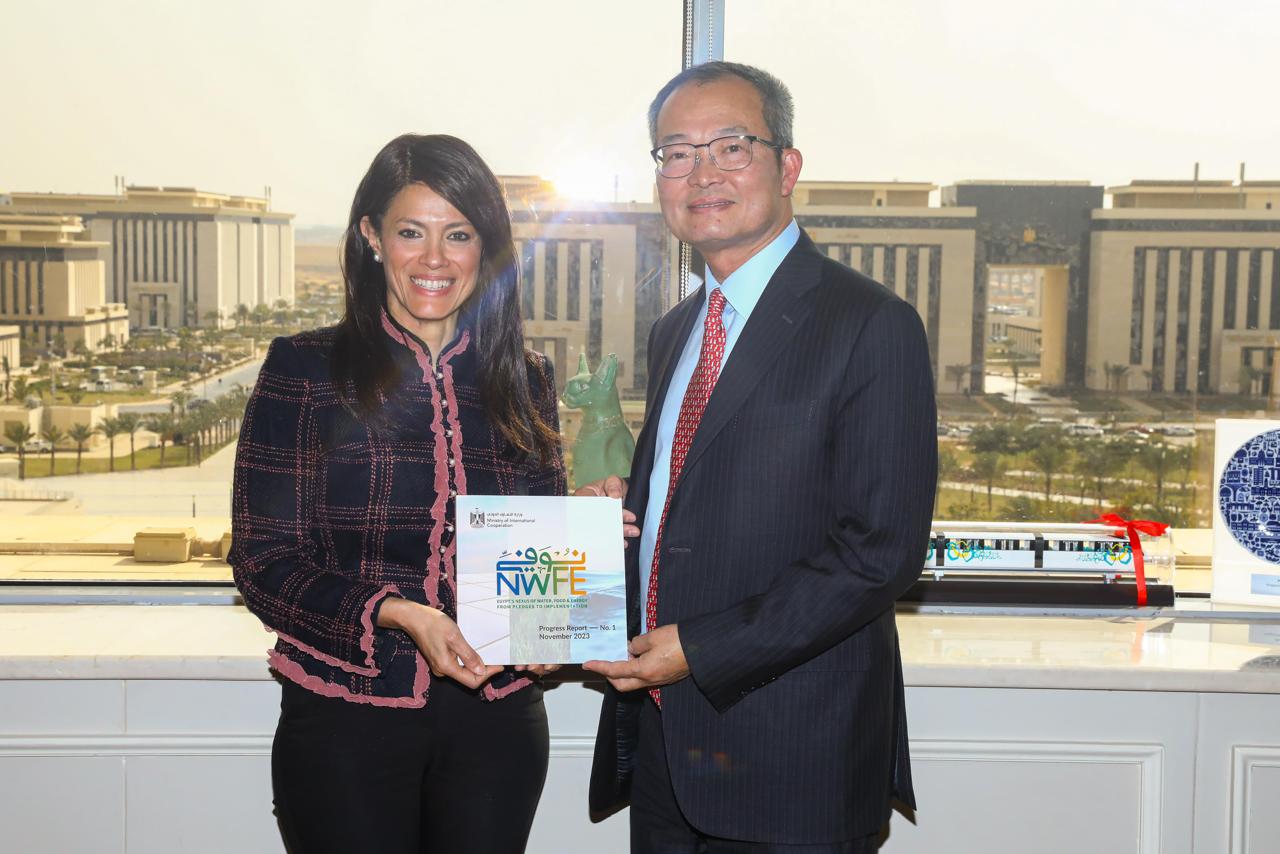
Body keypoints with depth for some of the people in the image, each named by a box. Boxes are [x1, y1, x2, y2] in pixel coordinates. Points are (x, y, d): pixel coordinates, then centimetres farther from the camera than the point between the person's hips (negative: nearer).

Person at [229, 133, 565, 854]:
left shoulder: (525, 382, 8)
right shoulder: (305, 369, -2)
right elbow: (262, 558, -6)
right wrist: (394, 614, -20)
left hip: (496, 718, 3)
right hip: (347, 718, -3)